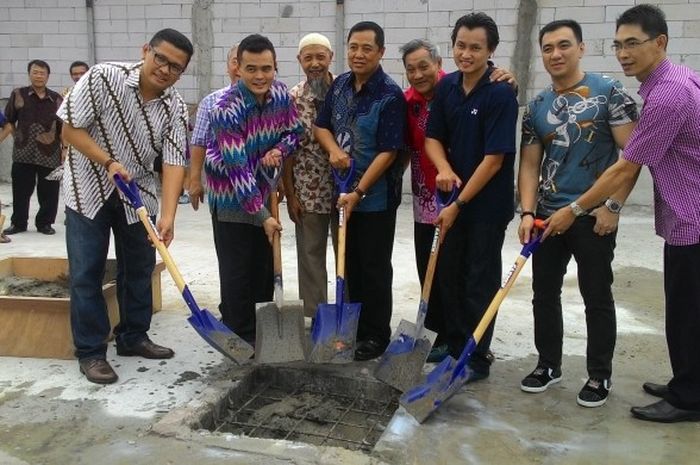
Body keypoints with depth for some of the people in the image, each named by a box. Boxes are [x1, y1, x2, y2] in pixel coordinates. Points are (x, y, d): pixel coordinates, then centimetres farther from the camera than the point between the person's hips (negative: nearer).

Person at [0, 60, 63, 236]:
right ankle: (18, 222, 23)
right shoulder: (18, 95, 4)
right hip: (23, 153, 0)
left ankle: (44, 223, 20)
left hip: (50, 154, 0)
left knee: (49, 193, 4)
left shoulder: (56, 99, 6)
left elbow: (63, 128, 8)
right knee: (21, 190, 8)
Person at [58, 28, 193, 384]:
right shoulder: (103, 77, -19)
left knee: (139, 269, 10)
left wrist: (168, 215, -29)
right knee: (86, 273, -1)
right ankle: (90, 352, 10)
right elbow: (70, 128, -14)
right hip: (88, 189, -4)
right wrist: (108, 162, -25)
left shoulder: (175, 108, -10)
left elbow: (174, 161, -18)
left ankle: (133, 338, 27)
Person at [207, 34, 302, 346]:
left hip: (262, 188, 6)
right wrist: (262, 215, -26)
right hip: (231, 196, -6)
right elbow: (237, 169, -27)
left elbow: (293, 131, 8)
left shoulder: (281, 94, -7)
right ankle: (240, 339, 14)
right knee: (237, 270, -1)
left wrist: (278, 150, -15)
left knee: (264, 264, 15)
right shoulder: (227, 109, -26)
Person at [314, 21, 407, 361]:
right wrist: (333, 149, -9)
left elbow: (388, 152, -19)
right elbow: (321, 126, 13)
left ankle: (376, 336, 19)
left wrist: (359, 192, -20)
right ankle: (353, 326, 31)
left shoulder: (390, 95, -15)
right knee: (349, 265, 16)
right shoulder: (340, 85, 6)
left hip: (375, 198, -6)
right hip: (344, 192, 7)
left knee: (374, 269, 4)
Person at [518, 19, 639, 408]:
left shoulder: (609, 92, -5)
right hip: (547, 215, 5)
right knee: (544, 292, 12)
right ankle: (548, 364, 30)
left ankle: (599, 376, 22)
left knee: (597, 297, 6)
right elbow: (529, 164, 8)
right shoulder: (536, 108, 9)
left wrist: (613, 206, -15)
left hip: (594, 216, -5)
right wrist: (527, 212, -4)